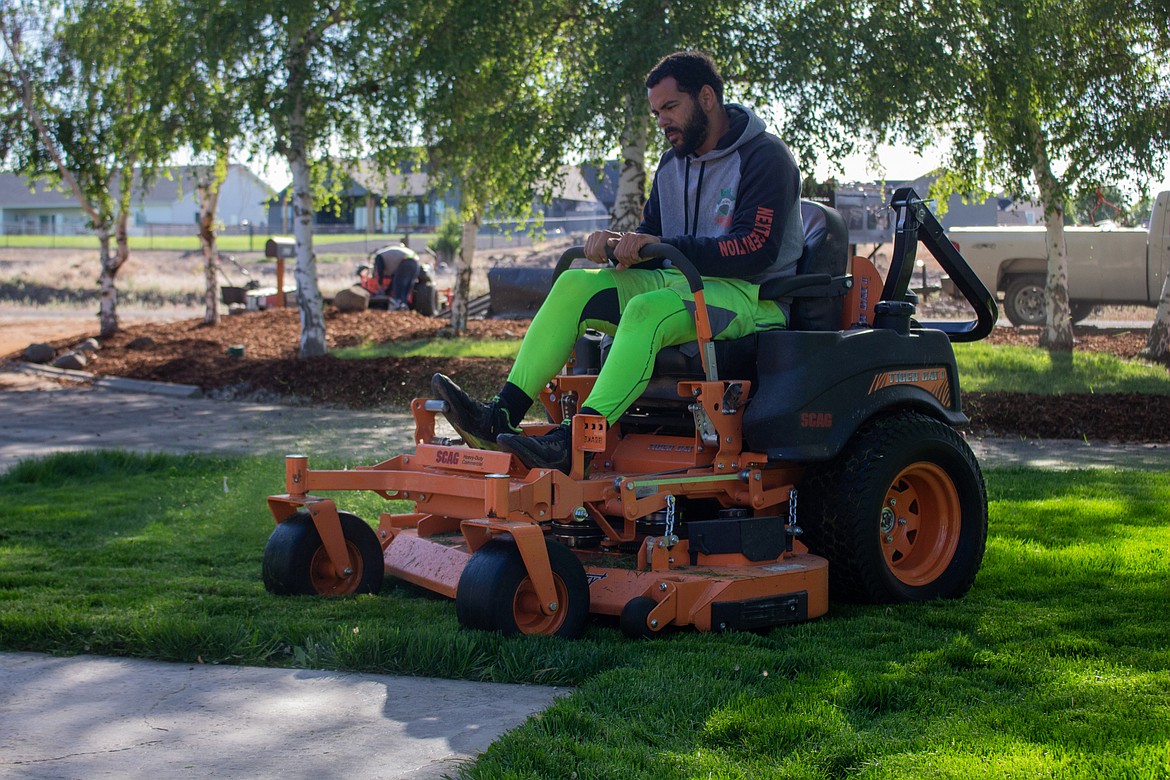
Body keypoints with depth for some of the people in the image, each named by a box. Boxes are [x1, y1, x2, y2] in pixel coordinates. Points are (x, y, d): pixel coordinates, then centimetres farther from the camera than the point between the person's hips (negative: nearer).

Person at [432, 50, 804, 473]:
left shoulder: (766, 157, -8)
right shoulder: (674, 162, 17)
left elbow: (757, 248, -20)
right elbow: (651, 236, 17)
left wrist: (664, 247, -25)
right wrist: (619, 246, -8)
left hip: (753, 296, -8)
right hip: (682, 284, 8)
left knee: (648, 308, -36)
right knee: (576, 284, -12)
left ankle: (573, 443, -45)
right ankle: (500, 417, -22)